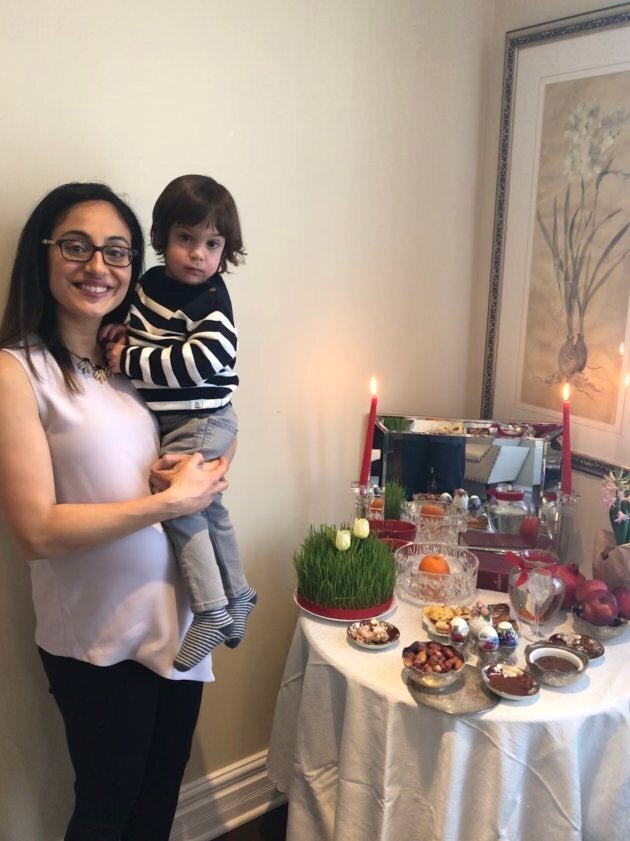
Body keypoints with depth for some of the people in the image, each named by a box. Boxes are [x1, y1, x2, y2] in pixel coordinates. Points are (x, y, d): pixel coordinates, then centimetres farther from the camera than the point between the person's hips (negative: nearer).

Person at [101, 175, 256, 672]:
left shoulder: (212, 302, -16)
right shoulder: (151, 283, 6)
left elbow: (200, 361, -28)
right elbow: (139, 330, 23)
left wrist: (129, 361, -20)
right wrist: (123, 333, -1)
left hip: (203, 421, -8)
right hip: (169, 420, 8)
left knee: (178, 504, -11)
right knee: (207, 507, 16)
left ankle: (213, 612, 1)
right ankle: (237, 595, 32)